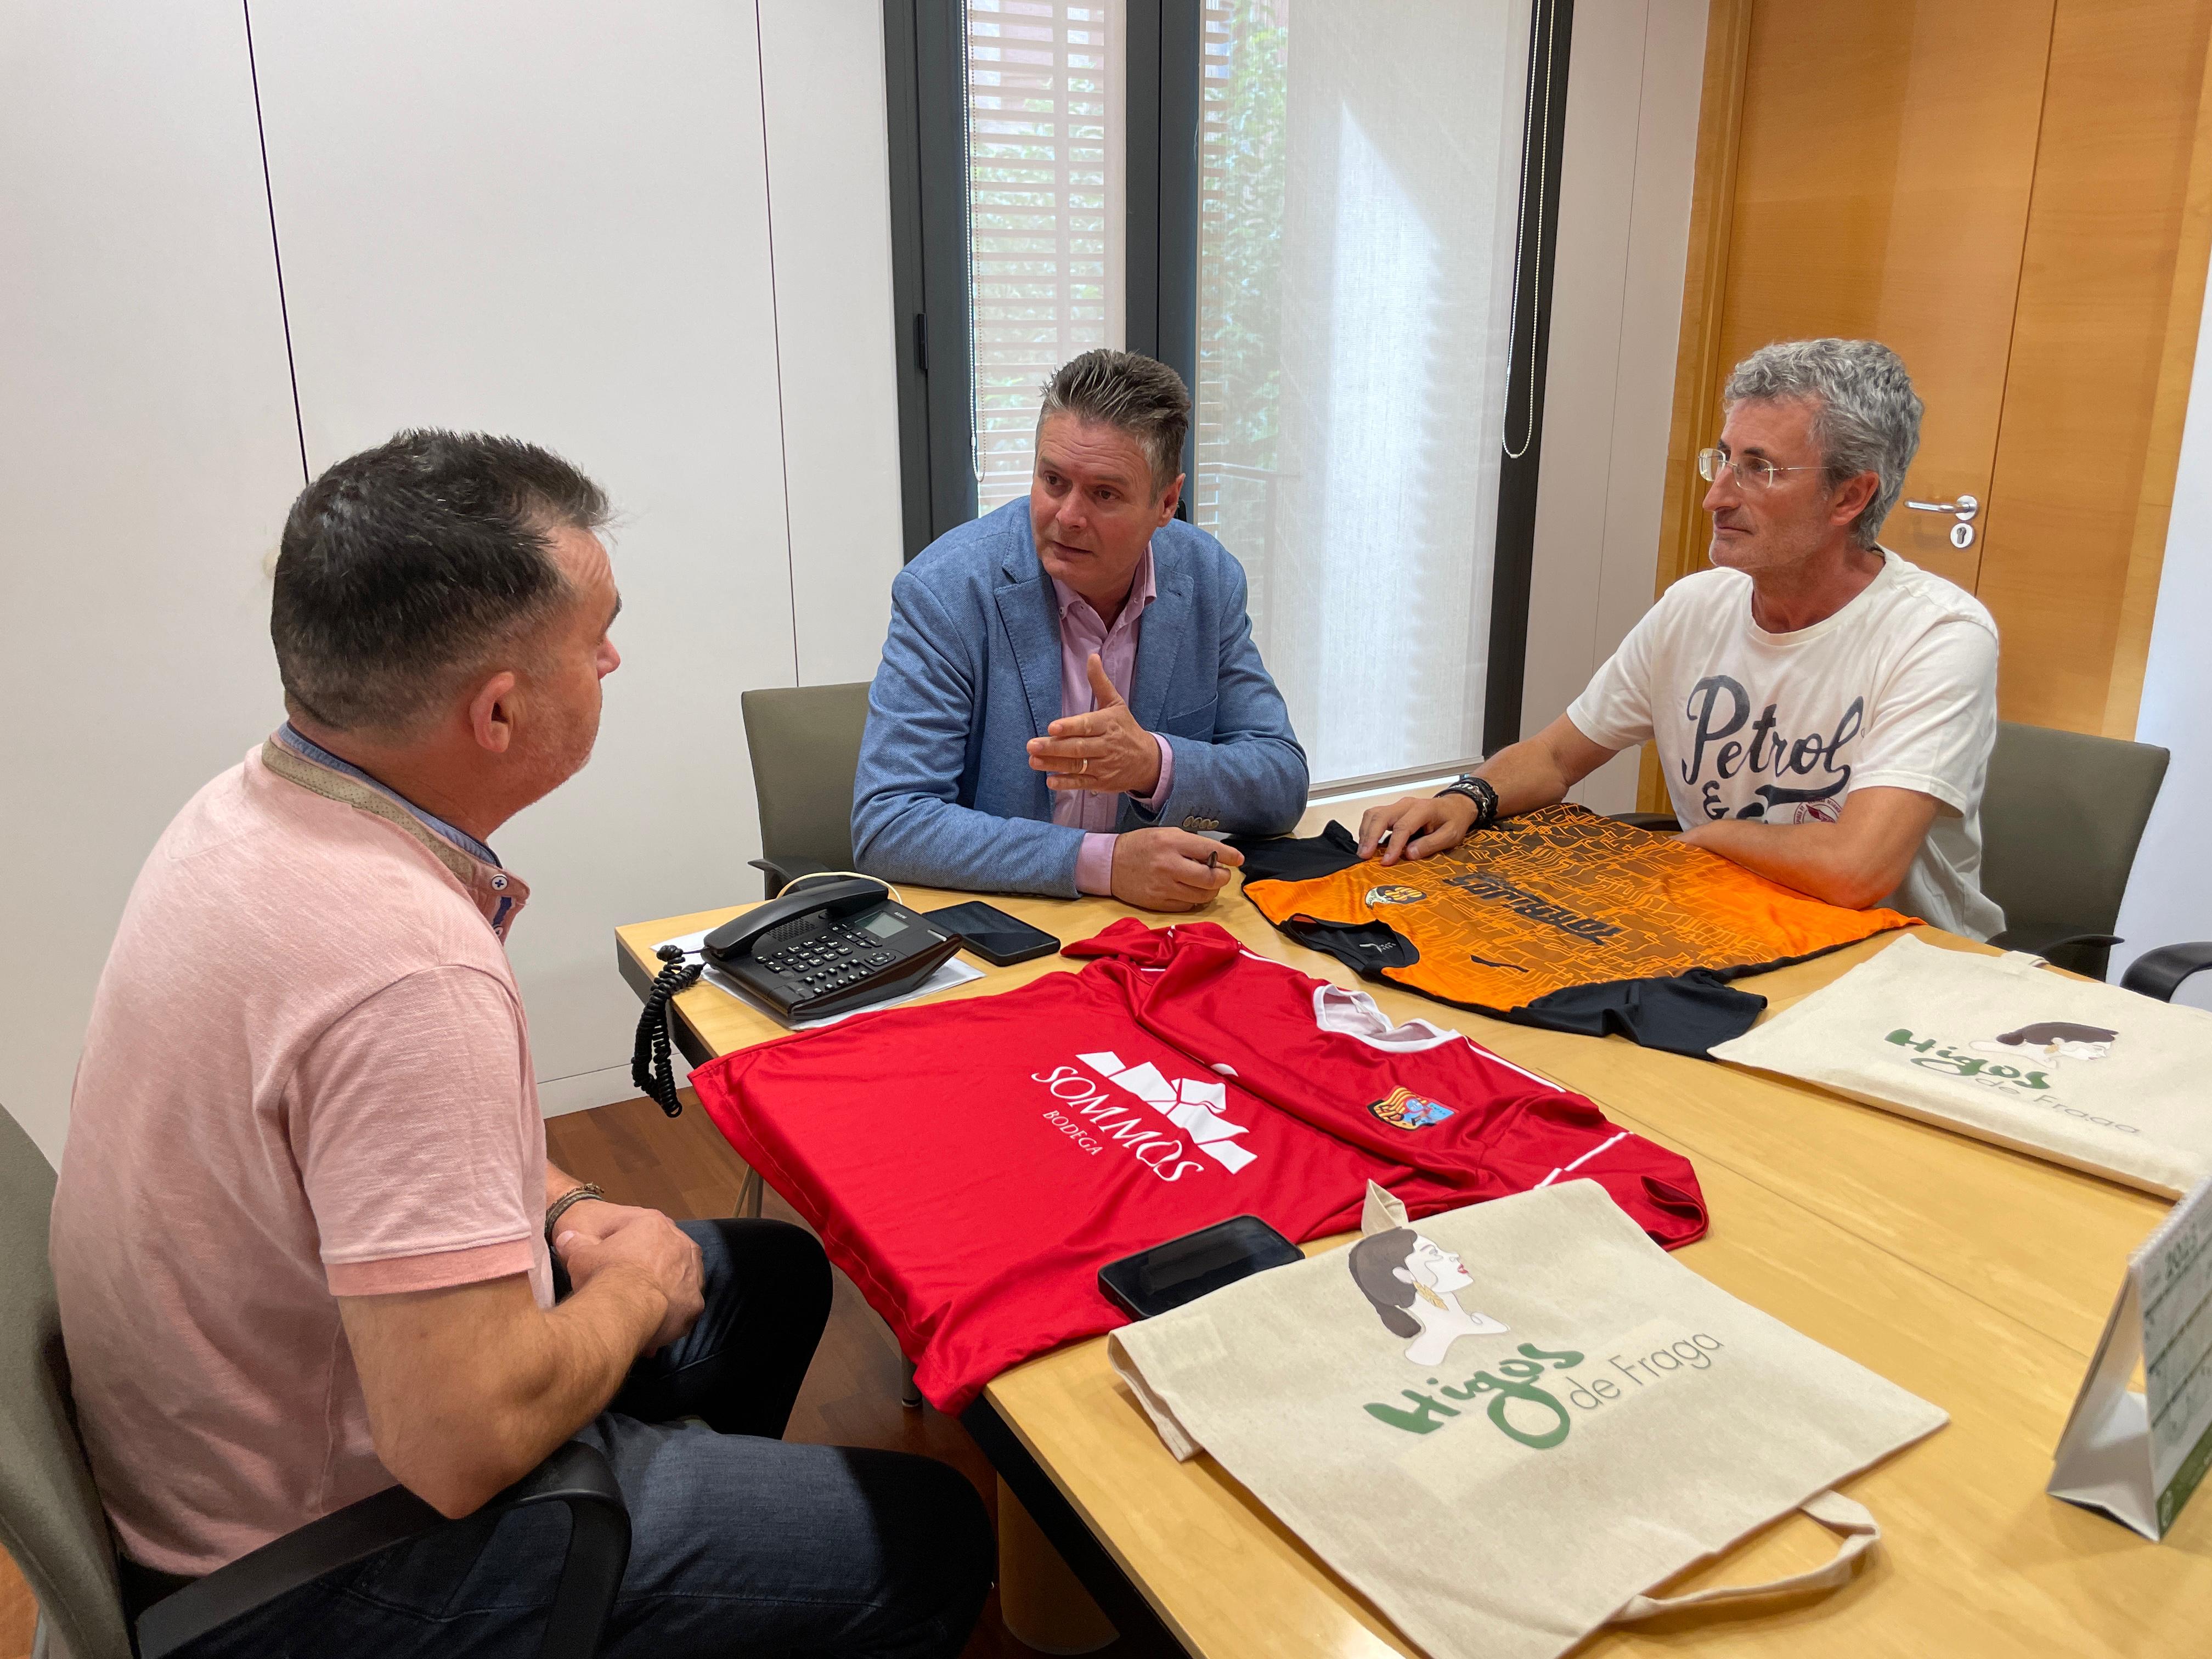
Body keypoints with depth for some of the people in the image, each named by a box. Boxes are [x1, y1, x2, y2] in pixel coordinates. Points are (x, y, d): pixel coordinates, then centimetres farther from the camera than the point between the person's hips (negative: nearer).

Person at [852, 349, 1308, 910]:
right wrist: (1104, 861, -26)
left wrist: (1156, 765, -21)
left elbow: (1285, 783, 0)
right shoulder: (944, 591, -13)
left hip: (1156, 923, 4)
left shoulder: (1209, 581, -1)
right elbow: (885, 826, -18)